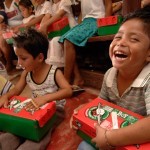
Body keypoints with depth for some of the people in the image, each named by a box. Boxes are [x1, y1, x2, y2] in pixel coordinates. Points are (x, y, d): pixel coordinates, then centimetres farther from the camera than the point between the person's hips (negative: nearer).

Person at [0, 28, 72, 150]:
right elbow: (16, 90, 7)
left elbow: (68, 91, -31)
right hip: (35, 109, 5)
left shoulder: (54, 72, -20)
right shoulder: (26, 73, -4)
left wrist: (45, 98, -43)